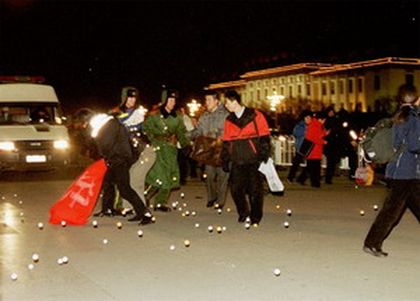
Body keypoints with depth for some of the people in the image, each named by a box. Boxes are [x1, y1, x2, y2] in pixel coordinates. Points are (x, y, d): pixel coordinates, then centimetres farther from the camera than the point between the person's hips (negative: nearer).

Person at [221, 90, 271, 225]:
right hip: (237, 162, 4)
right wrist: (225, 160, 11)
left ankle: (255, 217, 15)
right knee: (235, 189, 0)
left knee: (255, 190, 0)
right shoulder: (229, 120, 11)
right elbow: (226, 142, 16)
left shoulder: (255, 116, -3)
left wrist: (263, 156, -8)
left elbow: (264, 137, -3)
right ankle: (243, 212, 23)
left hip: (254, 160, -4)